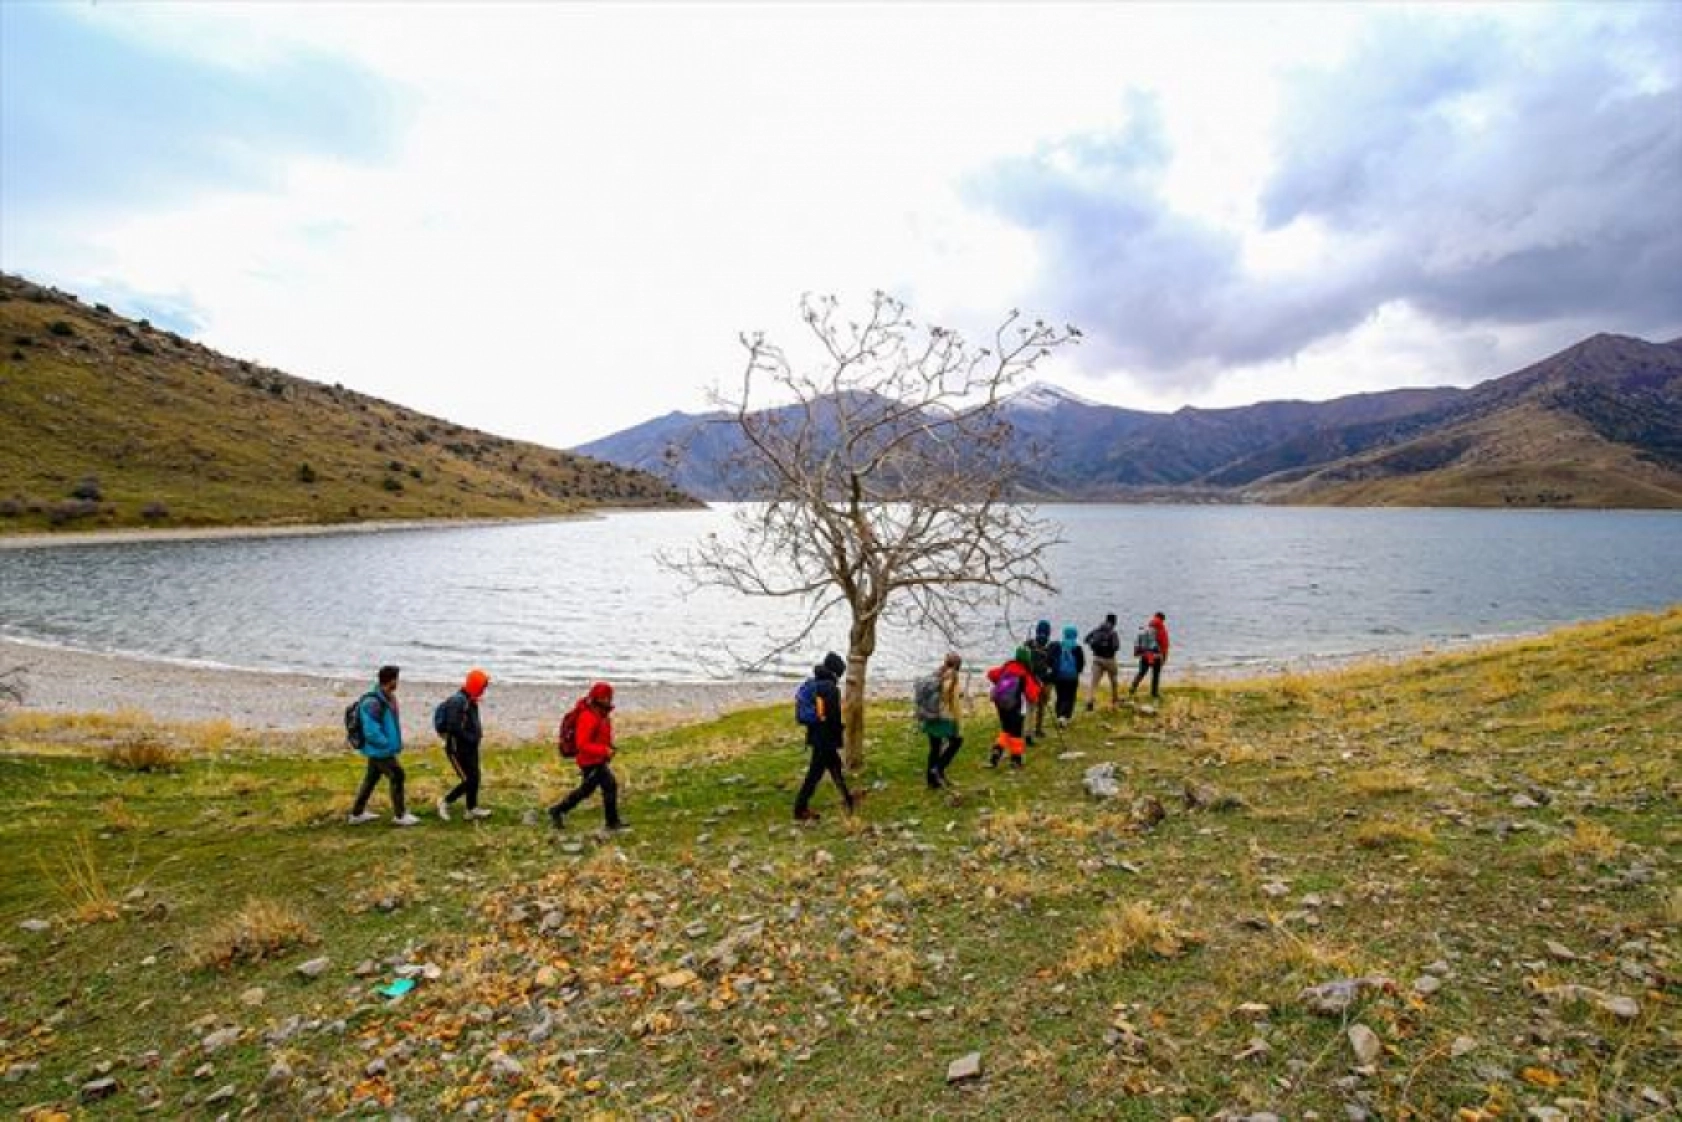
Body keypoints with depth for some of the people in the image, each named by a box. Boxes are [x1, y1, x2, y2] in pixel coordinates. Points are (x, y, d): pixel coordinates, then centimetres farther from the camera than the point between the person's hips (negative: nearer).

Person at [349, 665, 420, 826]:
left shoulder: (388, 698, 3)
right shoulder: (373, 703, -27)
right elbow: (371, 732, -27)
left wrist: (396, 741, 10)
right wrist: (389, 744, -19)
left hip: (379, 749, 9)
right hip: (379, 750, -9)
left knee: (371, 779, 19)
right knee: (396, 776, -2)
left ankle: (357, 814, 33)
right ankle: (400, 815, 10)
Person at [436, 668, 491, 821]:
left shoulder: (470, 701, 9)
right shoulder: (457, 701, -22)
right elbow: (453, 728, -28)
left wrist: (478, 733, 5)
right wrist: (472, 738, -21)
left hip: (469, 748, 9)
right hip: (457, 749, -9)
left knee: (474, 778, 13)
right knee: (468, 780, -5)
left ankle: (472, 808, 24)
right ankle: (445, 802, 14)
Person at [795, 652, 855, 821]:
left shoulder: (812, 684, 8)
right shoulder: (831, 688, -20)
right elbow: (834, 717, -20)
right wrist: (837, 740, -9)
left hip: (816, 735, 9)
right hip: (826, 738, -9)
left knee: (836, 767, 20)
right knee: (815, 773, -1)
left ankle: (849, 800, 34)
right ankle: (800, 809, 6)